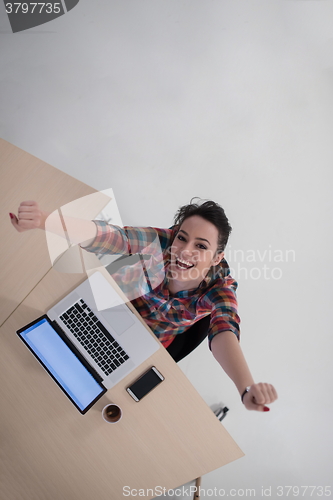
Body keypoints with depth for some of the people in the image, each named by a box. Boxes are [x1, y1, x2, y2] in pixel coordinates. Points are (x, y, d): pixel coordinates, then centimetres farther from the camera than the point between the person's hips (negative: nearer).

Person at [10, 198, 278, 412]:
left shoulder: (219, 286, -32)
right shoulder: (162, 242, -33)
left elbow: (225, 331, -50)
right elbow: (108, 236, -49)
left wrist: (247, 388, -71)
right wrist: (45, 219, -68)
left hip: (149, 344, 0)